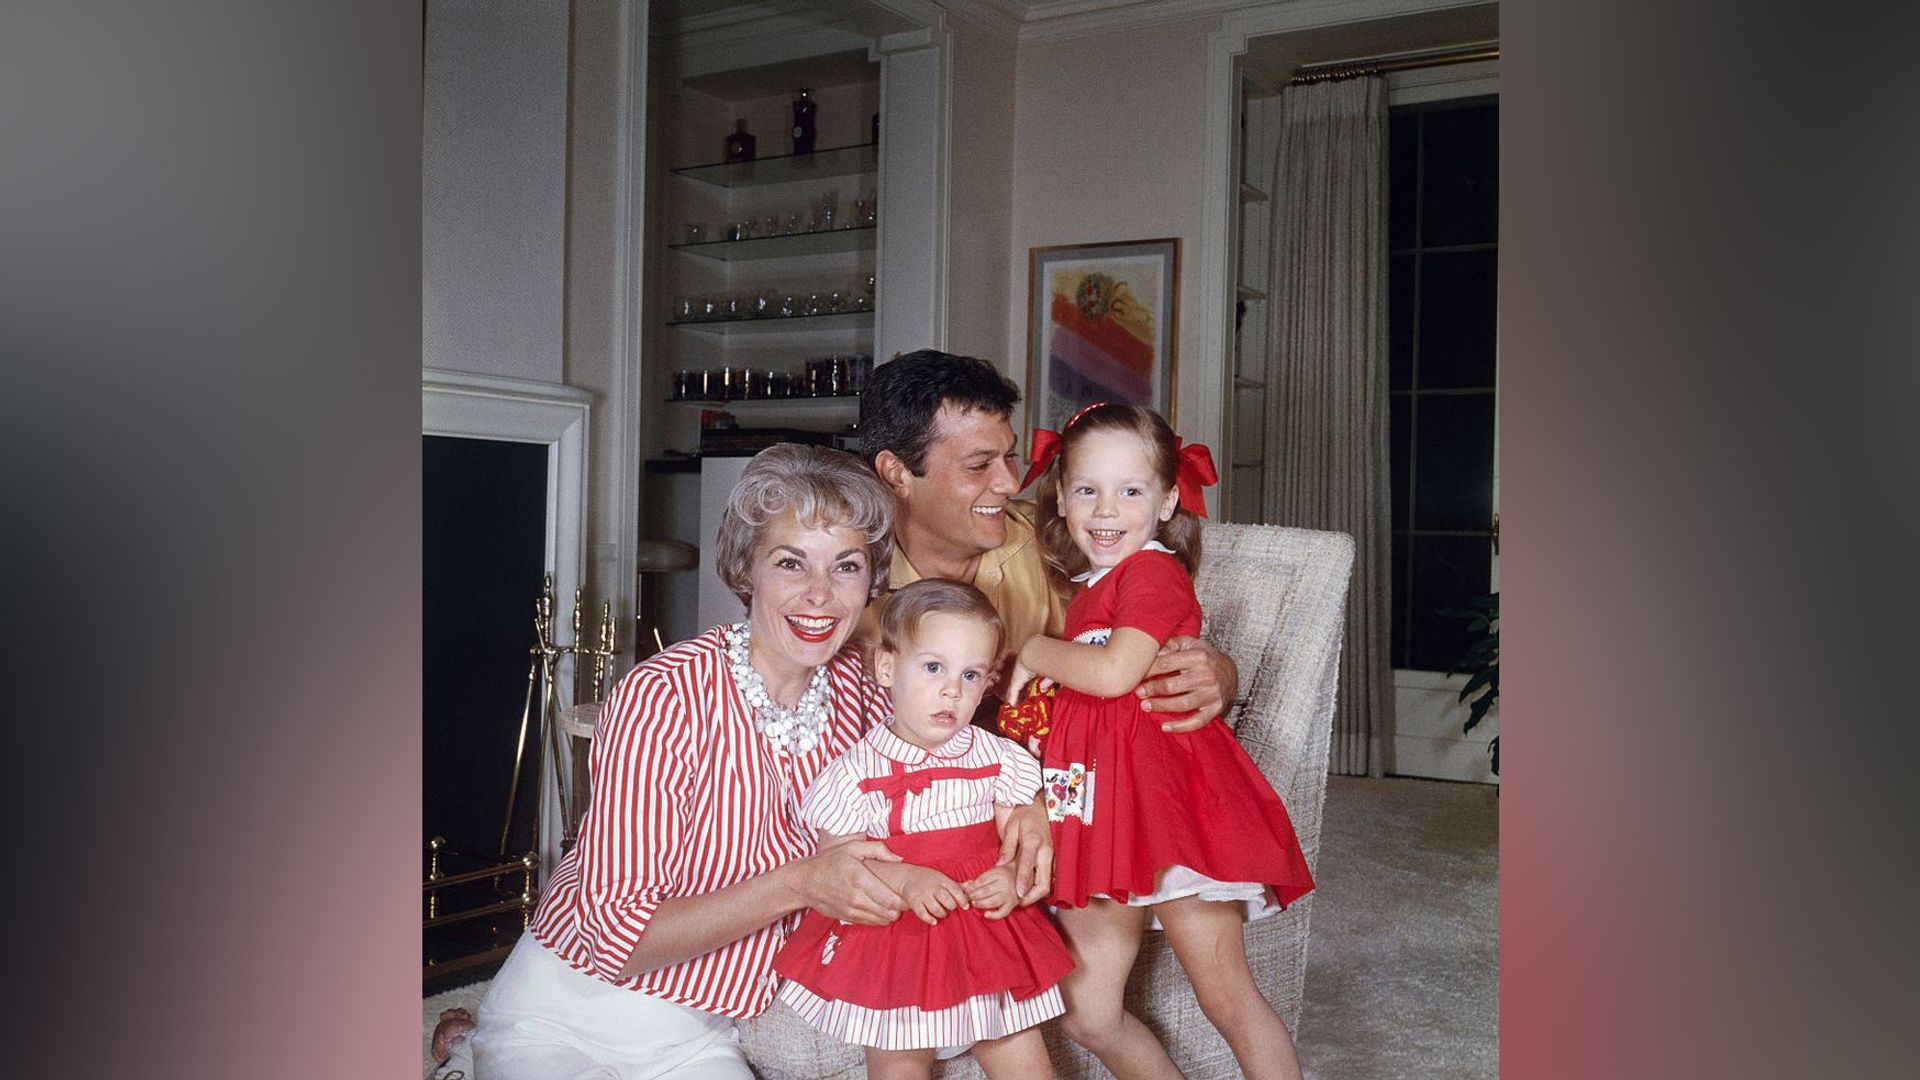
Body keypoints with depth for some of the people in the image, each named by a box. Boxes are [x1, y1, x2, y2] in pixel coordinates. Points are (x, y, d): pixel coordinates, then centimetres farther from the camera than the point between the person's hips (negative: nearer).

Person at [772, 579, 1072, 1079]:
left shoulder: (996, 759, -2)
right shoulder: (858, 772, -10)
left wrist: (1011, 875, -18)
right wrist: (904, 879, -23)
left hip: (986, 931, 2)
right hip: (890, 937, -2)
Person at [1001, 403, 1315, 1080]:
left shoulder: (1154, 569, -6)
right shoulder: (1090, 588, 20)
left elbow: (1114, 672, -20)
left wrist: (1032, 653, -5)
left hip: (1164, 794, -8)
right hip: (1098, 804, 8)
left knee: (1224, 991, -4)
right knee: (1085, 1013, 5)